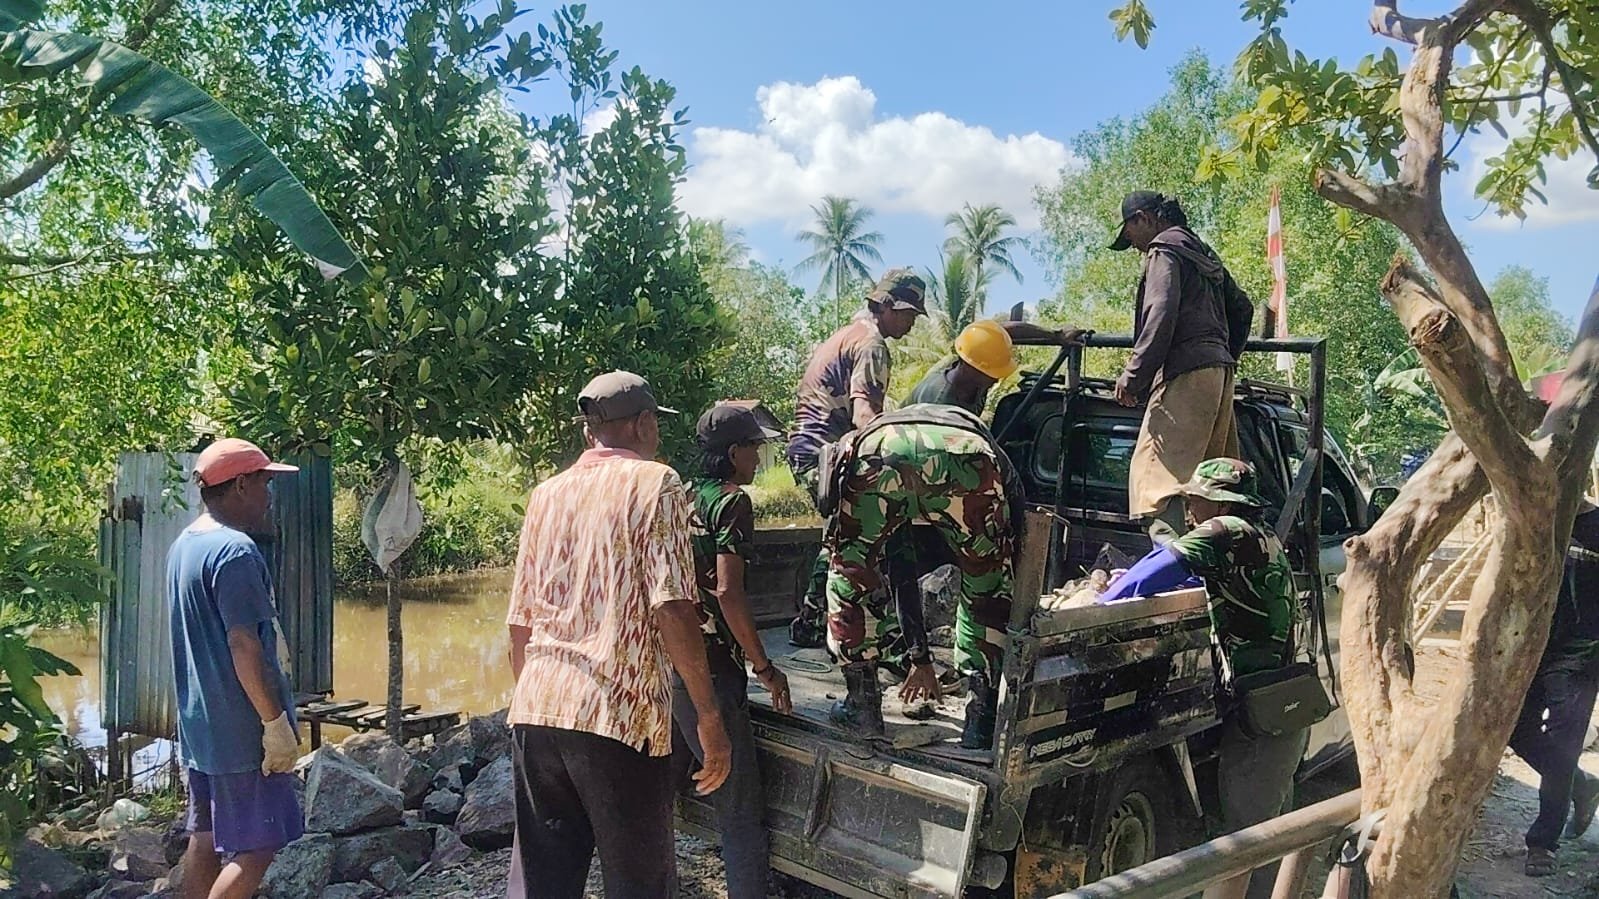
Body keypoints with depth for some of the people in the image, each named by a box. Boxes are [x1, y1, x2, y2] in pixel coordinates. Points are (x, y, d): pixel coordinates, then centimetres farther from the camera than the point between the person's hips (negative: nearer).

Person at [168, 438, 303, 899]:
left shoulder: (183, 545, 12)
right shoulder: (235, 551, -19)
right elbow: (244, 645, -23)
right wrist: (276, 722, -19)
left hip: (198, 723, 10)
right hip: (242, 730, -10)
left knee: (206, 838, 16)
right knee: (256, 848, -4)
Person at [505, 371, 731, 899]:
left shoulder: (546, 494, 15)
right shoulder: (654, 484, -2)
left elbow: (520, 622, 16)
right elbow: (672, 607, -12)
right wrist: (709, 715, -9)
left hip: (534, 713, 6)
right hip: (618, 716, -6)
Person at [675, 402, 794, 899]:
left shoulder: (681, 497, 13)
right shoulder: (732, 500, -9)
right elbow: (727, 592, -19)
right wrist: (765, 668, -11)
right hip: (707, 667, -8)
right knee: (740, 810, -3)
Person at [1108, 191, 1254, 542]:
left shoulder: (1165, 250, -1)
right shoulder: (1203, 255, 27)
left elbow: (1160, 316, -15)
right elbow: (1242, 308, 30)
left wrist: (1133, 374, -16)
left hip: (1187, 371, -10)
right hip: (1218, 369, 10)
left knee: (1156, 471, -17)